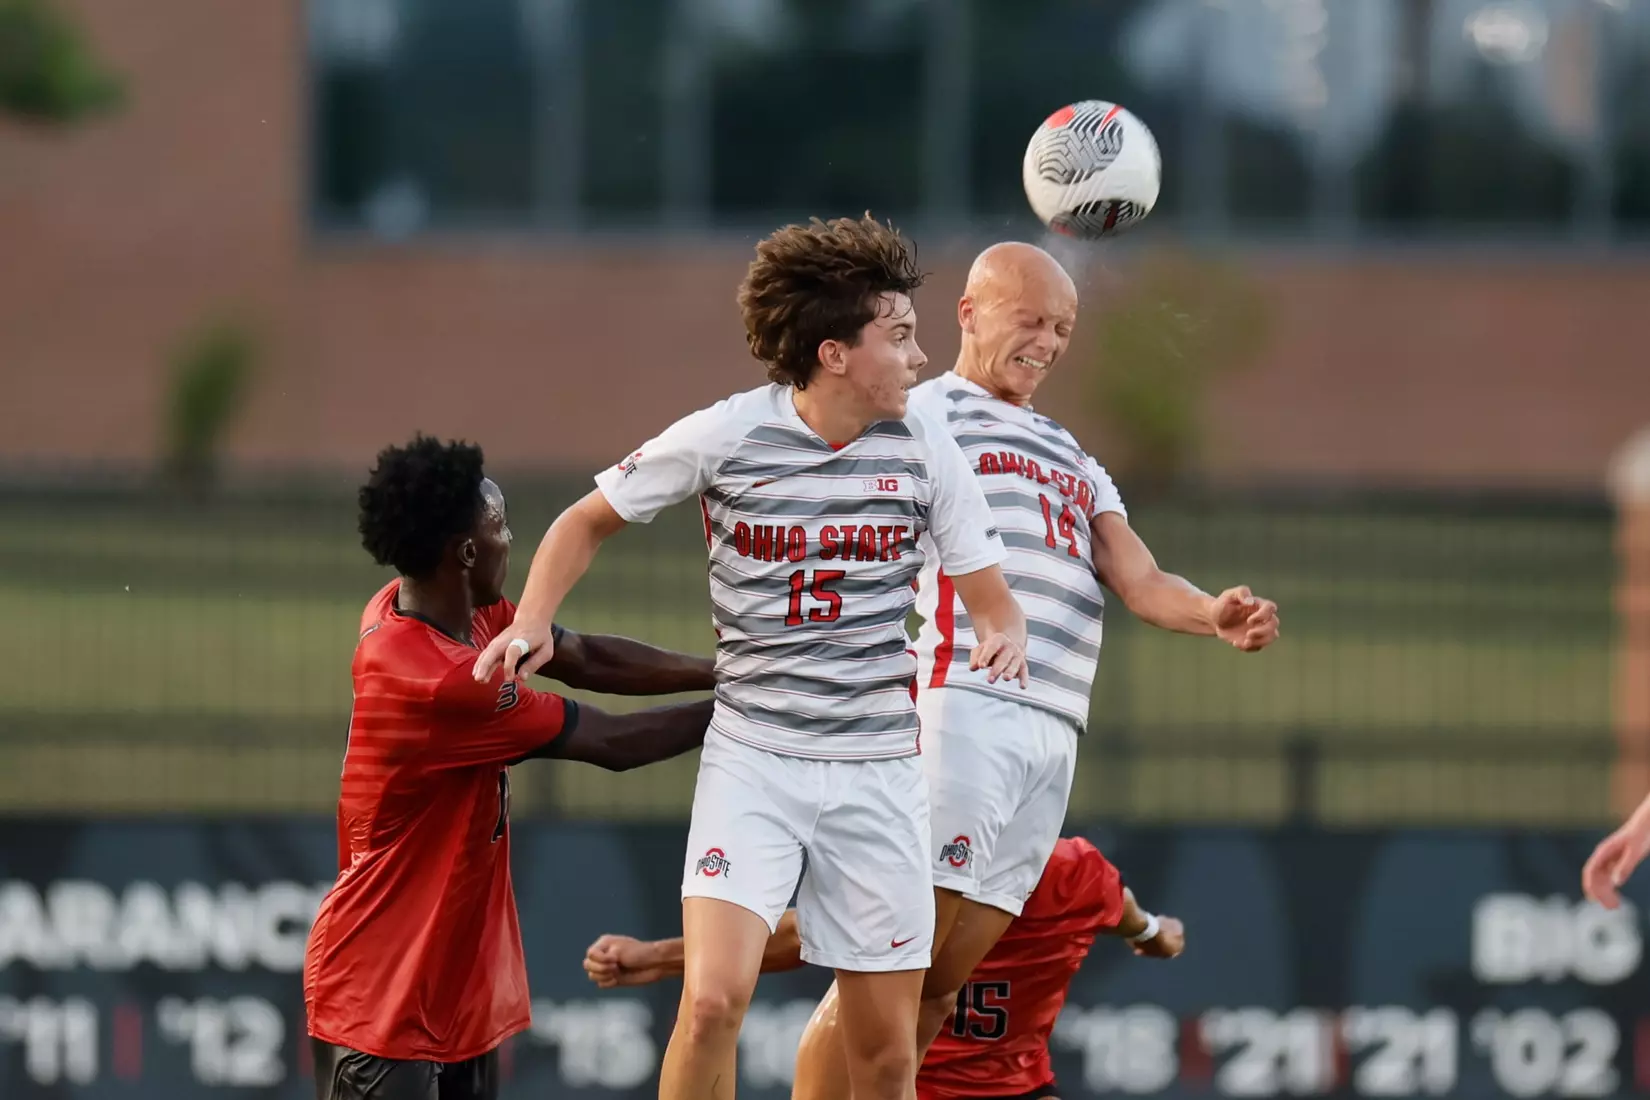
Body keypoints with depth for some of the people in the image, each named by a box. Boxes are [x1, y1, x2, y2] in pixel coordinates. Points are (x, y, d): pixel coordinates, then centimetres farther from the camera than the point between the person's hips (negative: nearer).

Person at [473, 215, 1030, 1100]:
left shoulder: (924, 452, -1)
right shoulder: (723, 438, -8)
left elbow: (989, 597, 6)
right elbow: (590, 521, 7)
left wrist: (1002, 639, -19)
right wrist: (532, 623, -9)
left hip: (880, 768, 2)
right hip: (753, 756, -2)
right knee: (714, 999, -22)